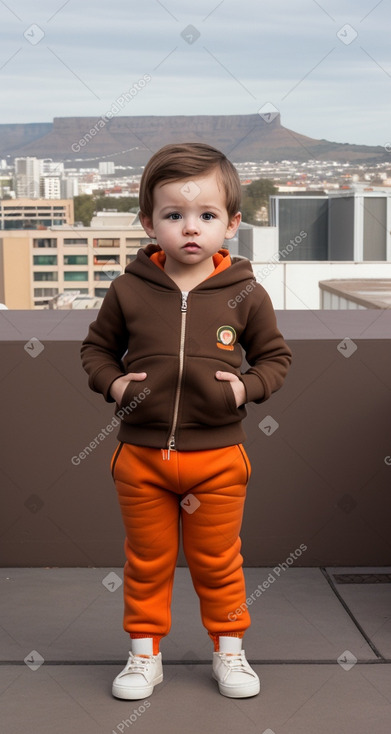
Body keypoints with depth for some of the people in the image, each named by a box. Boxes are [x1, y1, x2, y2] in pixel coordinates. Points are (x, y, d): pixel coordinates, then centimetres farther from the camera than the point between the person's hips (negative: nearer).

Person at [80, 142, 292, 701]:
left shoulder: (245, 294, -5)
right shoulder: (128, 290, -5)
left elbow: (275, 356, 5)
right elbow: (96, 347, 9)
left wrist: (247, 387, -12)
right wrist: (112, 383, -9)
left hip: (218, 455, 0)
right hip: (141, 454, 1)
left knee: (218, 561, 14)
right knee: (147, 562, 14)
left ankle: (229, 649, 32)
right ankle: (144, 653, 30)